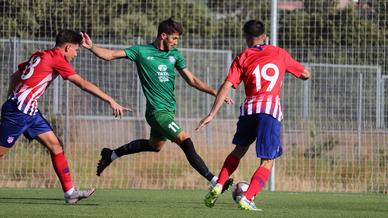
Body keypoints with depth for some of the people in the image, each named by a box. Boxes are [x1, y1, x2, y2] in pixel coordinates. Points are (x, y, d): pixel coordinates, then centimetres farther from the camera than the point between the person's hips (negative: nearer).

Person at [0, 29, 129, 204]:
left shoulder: (39, 56, 14)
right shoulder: (57, 59, -11)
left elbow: (14, 77, 20)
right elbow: (83, 84, -14)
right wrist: (110, 101, -13)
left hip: (30, 111, 9)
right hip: (19, 111, -9)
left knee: (55, 145, 5)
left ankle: (70, 192, 2)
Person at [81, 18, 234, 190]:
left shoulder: (174, 55, 9)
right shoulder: (142, 52, -6)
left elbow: (192, 80, 11)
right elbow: (110, 55, -7)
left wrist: (215, 93, 2)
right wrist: (91, 47, -23)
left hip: (169, 109, 8)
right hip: (158, 110, -8)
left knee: (155, 145, 24)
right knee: (185, 141, -18)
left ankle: (111, 155, 40)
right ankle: (214, 181, -21)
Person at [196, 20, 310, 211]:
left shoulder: (242, 58, 9)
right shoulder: (279, 54, 12)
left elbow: (227, 86, -1)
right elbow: (305, 74, 20)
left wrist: (212, 114, -3)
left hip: (249, 109, 2)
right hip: (271, 110, -2)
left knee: (239, 150, 25)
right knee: (267, 161, 0)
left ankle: (218, 186, 12)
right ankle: (247, 198, -17)